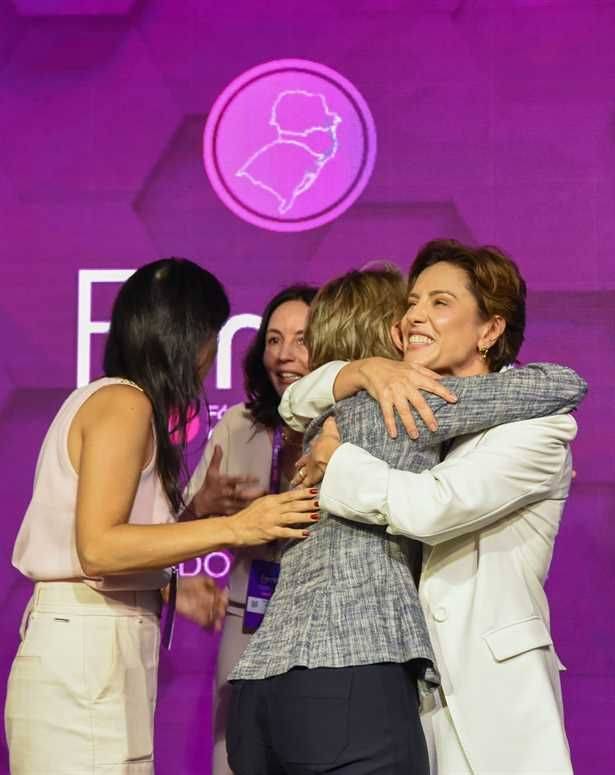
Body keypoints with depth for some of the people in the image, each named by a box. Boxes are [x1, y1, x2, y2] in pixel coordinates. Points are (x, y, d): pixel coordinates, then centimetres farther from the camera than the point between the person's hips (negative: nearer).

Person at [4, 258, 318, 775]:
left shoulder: (104, 398, 16)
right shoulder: (123, 403, -11)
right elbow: (98, 549, -21)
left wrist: (173, 587, 19)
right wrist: (232, 528, -20)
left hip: (96, 646, 10)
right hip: (87, 652, -10)